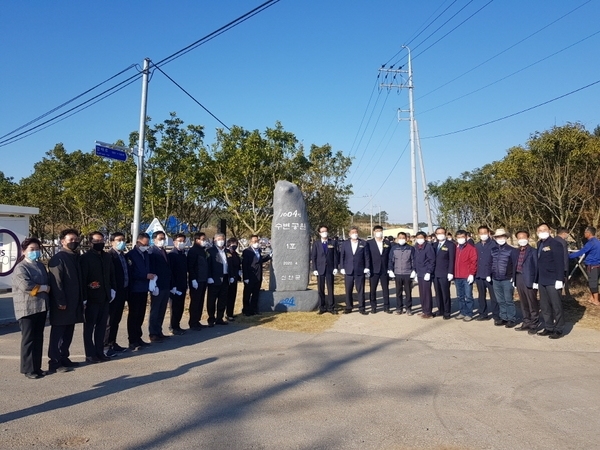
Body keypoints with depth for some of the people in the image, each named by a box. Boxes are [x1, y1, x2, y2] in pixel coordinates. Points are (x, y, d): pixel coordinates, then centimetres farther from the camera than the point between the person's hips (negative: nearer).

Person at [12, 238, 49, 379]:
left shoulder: (40, 266, 15)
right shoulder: (20, 268, -9)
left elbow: (48, 283, 19)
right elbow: (26, 286, -23)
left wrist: (47, 289, -1)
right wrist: (43, 288, -11)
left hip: (41, 307, 7)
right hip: (27, 308, -7)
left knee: (38, 338, 12)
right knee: (29, 339, -1)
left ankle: (37, 367, 20)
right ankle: (29, 369, 8)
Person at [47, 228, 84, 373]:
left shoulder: (76, 257, 14)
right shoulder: (57, 258, -11)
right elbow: (56, 282, -18)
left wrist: (81, 298, 12)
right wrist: (61, 301, -21)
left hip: (74, 302, 8)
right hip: (62, 303, -8)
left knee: (68, 333, 15)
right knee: (58, 333, -1)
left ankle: (64, 358, 25)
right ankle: (55, 363, 4)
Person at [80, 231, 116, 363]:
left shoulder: (107, 257, 10)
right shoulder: (85, 257, -8)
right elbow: (82, 278, -12)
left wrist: (113, 289, 7)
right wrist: (83, 297, -15)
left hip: (105, 297, 6)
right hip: (91, 298, -5)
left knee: (102, 325, 11)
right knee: (89, 326, 5)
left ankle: (99, 352, 20)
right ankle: (90, 354, 12)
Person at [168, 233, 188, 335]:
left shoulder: (184, 255, 12)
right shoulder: (171, 255, -10)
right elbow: (170, 271, -16)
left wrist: (186, 284, 11)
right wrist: (173, 286, -19)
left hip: (182, 286, 7)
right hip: (175, 287, -7)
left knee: (180, 307, 11)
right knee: (175, 307, 1)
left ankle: (177, 326, 21)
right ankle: (174, 327, 12)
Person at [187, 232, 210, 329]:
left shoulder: (203, 250, 15)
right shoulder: (193, 250, -10)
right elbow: (190, 266, -15)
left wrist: (206, 277, 11)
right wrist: (193, 279, -19)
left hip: (203, 280, 8)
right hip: (196, 281, -8)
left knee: (200, 302, 11)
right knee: (195, 302, -1)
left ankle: (197, 321, 19)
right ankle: (193, 323, 6)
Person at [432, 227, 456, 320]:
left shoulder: (450, 245, -3)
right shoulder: (435, 245, 14)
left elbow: (451, 260, -8)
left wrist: (450, 273, -14)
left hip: (444, 274, -5)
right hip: (435, 274, 5)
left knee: (445, 294, -1)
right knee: (438, 293, 10)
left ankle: (447, 312, 9)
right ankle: (440, 310, 21)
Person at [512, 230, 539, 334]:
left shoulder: (532, 251, -4)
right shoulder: (516, 252, 14)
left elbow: (536, 267, -7)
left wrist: (535, 282, -13)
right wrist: (514, 279, 9)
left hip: (529, 280, -6)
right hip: (519, 279, 6)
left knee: (532, 304, 1)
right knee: (524, 304, 13)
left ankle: (534, 325, 8)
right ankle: (526, 323, 21)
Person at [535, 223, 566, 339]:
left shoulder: (555, 244, -8)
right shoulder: (539, 244, 13)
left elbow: (560, 263, -13)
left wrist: (559, 280, -19)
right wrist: (536, 280, 15)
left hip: (552, 281, -7)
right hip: (542, 281, 7)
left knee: (556, 306, 1)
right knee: (545, 307, 11)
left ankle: (559, 329, 10)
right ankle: (548, 328, 20)